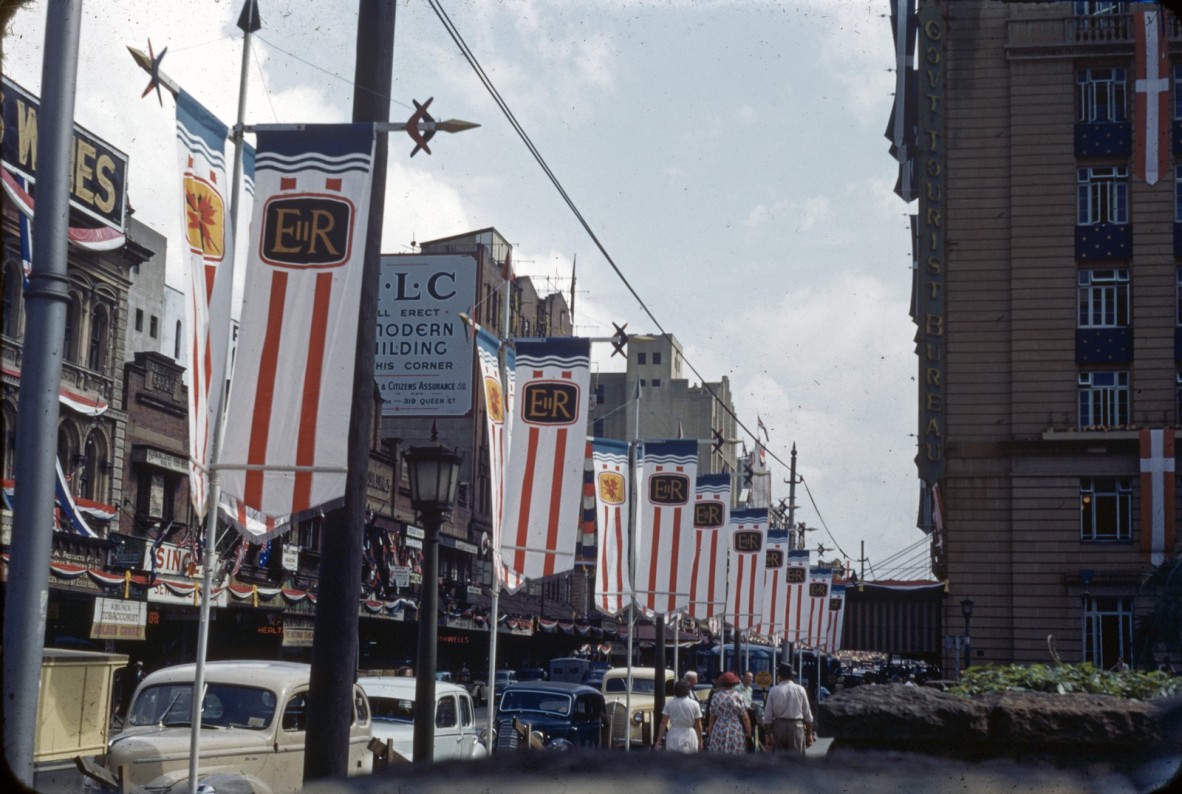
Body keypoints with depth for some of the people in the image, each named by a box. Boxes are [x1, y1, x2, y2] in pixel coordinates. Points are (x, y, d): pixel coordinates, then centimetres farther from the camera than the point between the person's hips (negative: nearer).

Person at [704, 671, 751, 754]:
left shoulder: (715, 696, 3)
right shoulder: (737, 697, -5)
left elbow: (712, 718, 9)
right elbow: (745, 718, -4)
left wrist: (710, 733, 18)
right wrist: (748, 734, 5)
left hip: (718, 732, 2)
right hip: (736, 733, -2)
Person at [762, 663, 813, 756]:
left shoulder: (774, 690, -2)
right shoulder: (800, 690, -1)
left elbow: (768, 716, -1)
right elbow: (807, 714, 2)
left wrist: (768, 735, 6)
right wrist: (809, 734, 10)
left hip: (779, 726, 1)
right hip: (797, 726, -1)